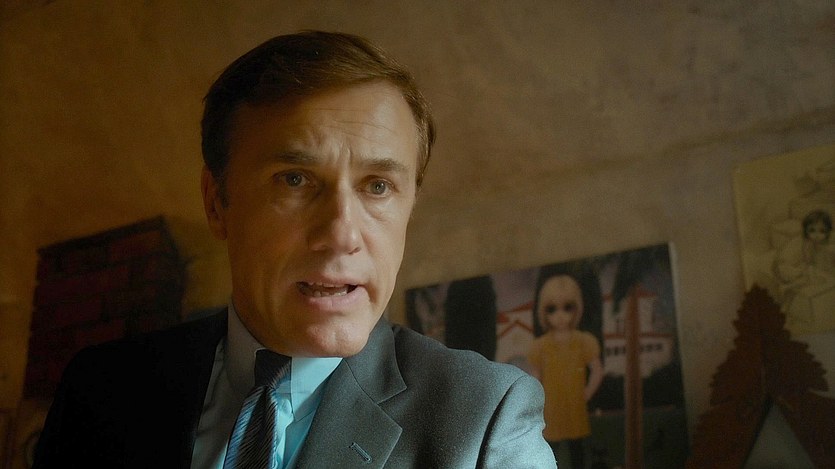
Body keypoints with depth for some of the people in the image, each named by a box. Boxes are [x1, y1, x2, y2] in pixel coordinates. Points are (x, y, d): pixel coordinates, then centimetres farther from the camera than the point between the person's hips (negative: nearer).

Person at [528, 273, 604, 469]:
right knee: (550, 450, 5)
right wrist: (541, 402, -3)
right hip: (551, 410, -1)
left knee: (576, 448, 13)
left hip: (576, 409, 1)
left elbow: (597, 371, 1)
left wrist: (586, 395, -1)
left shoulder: (584, 341, -7)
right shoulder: (540, 346, -8)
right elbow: (535, 378, -1)